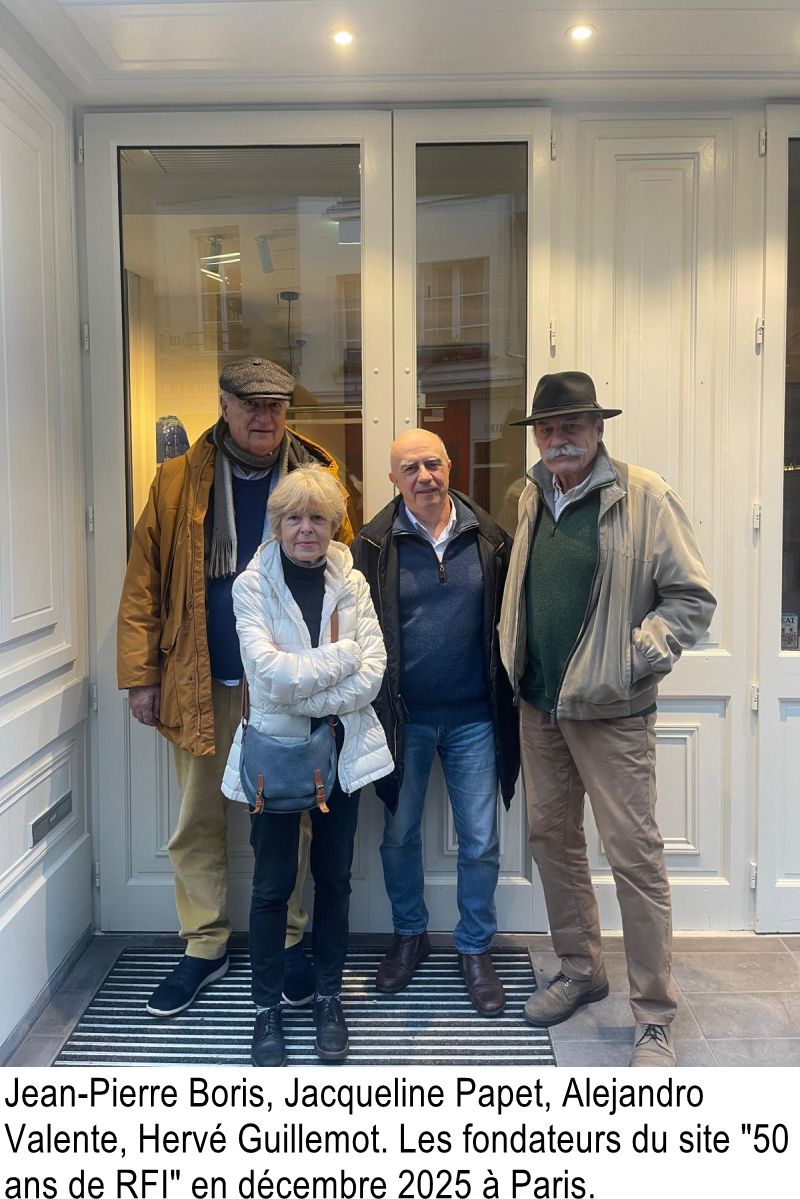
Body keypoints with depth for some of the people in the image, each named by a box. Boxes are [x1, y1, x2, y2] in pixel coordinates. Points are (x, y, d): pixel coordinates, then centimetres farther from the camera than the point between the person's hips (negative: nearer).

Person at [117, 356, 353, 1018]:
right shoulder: (178, 481, 1)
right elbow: (143, 585, 1)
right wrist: (141, 676, -4)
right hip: (203, 685, 1)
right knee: (199, 821, 11)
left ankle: (289, 942, 29)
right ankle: (204, 947, 28)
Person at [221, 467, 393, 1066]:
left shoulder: (352, 584, 1)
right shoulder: (252, 586, -6)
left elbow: (371, 676, -9)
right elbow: (269, 672, -19)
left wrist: (301, 694, -16)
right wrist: (343, 656, -14)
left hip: (341, 748, 2)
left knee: (334, 876, 13)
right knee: (273, 882, 7)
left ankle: (329, 999, 31)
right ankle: (268, 1009, 25)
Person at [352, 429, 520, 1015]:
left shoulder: (489, 539, -1)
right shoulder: (375, 545, -4)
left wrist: (510, 700, 2)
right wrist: (369, 705, -4)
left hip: (473, 717, 0)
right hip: (404, 717, 0)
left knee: (481, 843, 7)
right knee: (400, 834, 14)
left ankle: (476, 949, 28)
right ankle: (410, 934, 37)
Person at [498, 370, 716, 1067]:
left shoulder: (644, 497, -9)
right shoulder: (532, 499, 9)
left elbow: (692, 598, -9)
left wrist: (633, 659, -16)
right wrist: (515, 658, 10)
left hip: (610, 709, -6)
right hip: (537, 703, 6)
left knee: (635, 854, -1)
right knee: (551, 837, 15)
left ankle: (655, 1017, 14)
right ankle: (580, 971, 35)